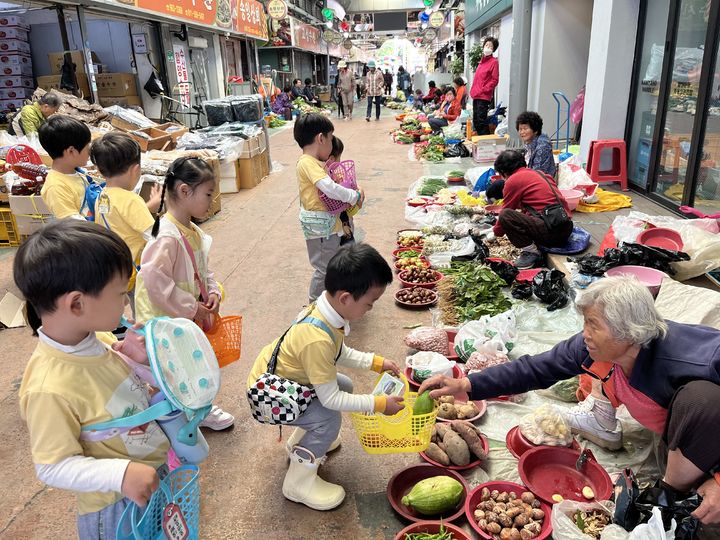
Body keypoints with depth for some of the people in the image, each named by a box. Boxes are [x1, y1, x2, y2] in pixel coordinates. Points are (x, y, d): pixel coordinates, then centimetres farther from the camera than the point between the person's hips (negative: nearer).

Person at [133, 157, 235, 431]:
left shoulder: (193, 231, 3)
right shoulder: (167, 237, -27)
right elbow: (156, 282, -31)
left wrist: (212, 291, -2)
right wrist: (192, 308, -23)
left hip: (193, 317, 9)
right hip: (168, 321, -9)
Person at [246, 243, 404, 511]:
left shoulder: (326, 308, -14)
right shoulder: (317, 340, -40)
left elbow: (339, 353, 6)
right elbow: (330, 399, -30)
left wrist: (376, 362, -1)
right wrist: (378, 403, -23)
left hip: (281, 375, 9)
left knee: (344, 386, 12)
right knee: (329, 418, -20)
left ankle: (300, 441, 31)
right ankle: (299, 482, 3)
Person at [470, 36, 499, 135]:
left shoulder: (493, 61, -6)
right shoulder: (482, 61, 18)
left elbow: (495, 80, -11)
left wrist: (484, 89, -13)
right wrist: (473, 90, 13)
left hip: (484, 96, -9)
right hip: (476, 95, 9)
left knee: (481, 120, -11)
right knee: (475, 120, 13)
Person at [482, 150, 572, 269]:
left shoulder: (513, 181, -2)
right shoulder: (538, 173, 22)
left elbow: (505, 213, 6)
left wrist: (495, 233, 23)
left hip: (551, 229, -9)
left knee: (505, 216, -11)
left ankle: (531, 252, -9)